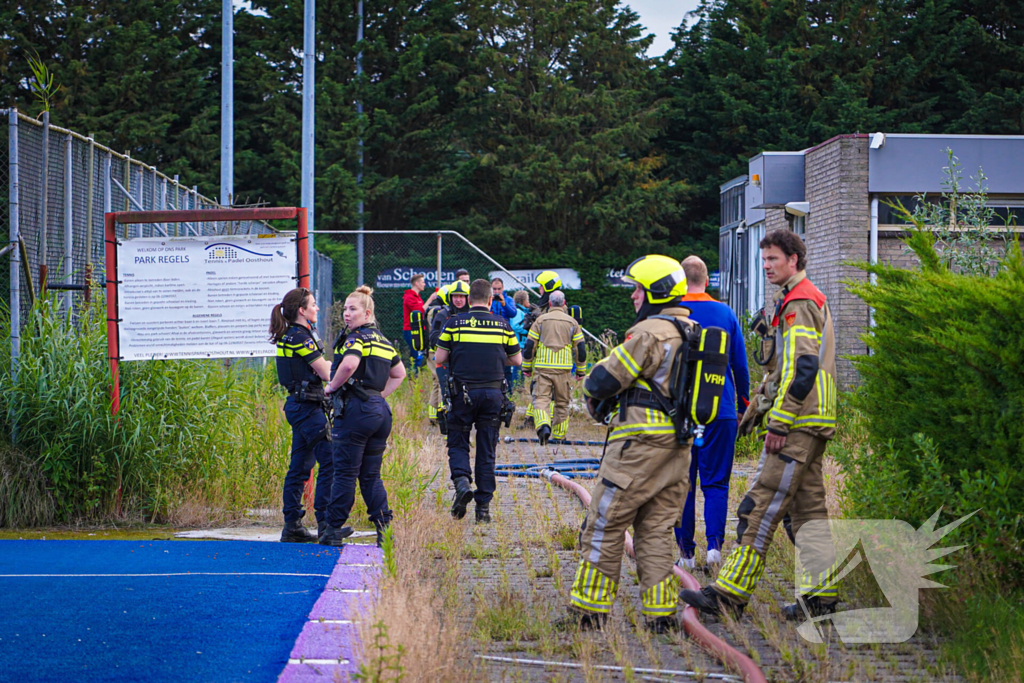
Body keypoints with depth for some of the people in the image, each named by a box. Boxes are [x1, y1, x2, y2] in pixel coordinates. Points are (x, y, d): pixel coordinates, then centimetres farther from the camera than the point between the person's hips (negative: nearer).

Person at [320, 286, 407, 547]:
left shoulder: (355, 338, -8)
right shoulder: (383, 341, 18)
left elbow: (349, 364, -28)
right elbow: (399, 374, 27)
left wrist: (332, 386, -13)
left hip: (356, 408, -8)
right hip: (381, 410, 8)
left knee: (345, 472, -2)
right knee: (371, 474, 11)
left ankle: (334, 530, 4)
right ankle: (385, 529, 3)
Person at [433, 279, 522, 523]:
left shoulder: (455, 323, -1)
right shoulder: (502, 324, 4)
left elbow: (440, 358, 0)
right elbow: (517, 360, 10)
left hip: (463, 393, -1)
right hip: (493, 393, 1)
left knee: (458, 442, 11)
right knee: (486, 450, 7)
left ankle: (462, 481, -16)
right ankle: (484, 505, 7)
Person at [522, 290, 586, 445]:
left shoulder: (540, 320, 4)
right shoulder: (572, 323, 7)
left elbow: (529, 345, 2)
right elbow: (580, 349, 6)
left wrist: (526, 367, 11)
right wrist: (580, 371, 15)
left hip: (542, 368, -1)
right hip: (563, 368, 1)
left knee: (541, 399, -3)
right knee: (562, 403, 12)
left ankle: (543, 426, -28)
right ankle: (559, 435, 16)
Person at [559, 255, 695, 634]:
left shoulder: (649, 333, -15)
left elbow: (605, 380, -15)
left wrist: (592, 393, 8)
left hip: (639, 445, -8)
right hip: (678, 446, 8)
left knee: (604, 527, 1)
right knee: (656, 530, 12)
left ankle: (589, 611, 6)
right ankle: (661, 614, 8)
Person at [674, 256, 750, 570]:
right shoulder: (725, 313, 2)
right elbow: (740, 364, 7)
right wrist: (743, 404, 18)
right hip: (720, 412, 1)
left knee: (681, 483, 7)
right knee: (716, 482, 6)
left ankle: (686, 553, 8)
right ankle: (714, 543, -11)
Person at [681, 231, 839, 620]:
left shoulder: (799, 303, -12)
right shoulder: (795, 301, 22)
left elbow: (802, 368, -20)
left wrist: (779, 423, -20)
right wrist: (757, 407, 24)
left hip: (797, 425, -11)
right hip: (810, 426, 11)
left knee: (762, 508, -10)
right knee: (808, 508, 10)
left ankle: (731, 594, -9)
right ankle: (822, 595, 10)